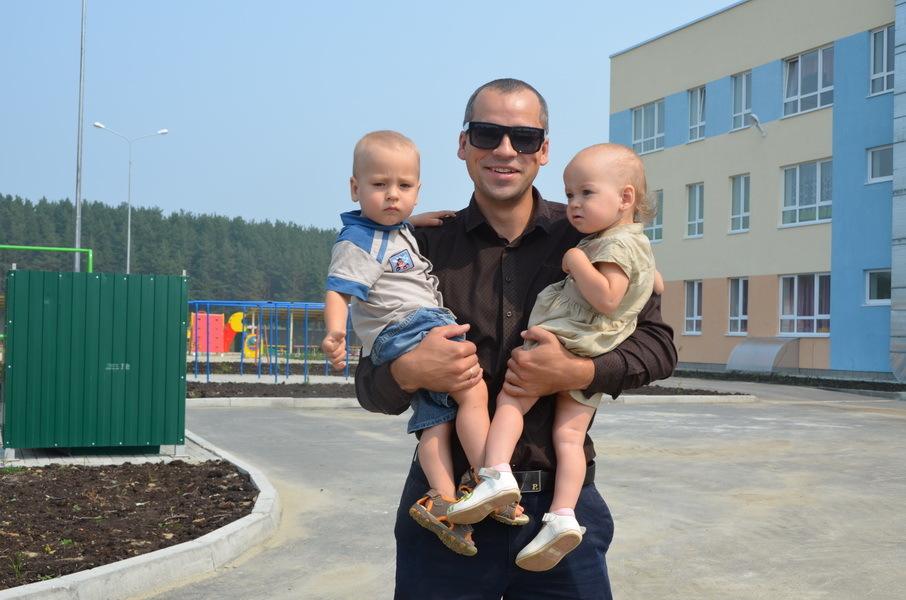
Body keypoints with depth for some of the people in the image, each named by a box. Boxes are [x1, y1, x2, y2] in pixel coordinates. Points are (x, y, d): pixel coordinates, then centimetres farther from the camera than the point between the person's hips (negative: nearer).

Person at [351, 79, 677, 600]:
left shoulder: (586, 237, 1)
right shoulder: (425, 246, 1)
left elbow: (658, 344, 1)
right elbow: (370, 387, 4)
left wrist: (580, 373, -16)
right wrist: (407, 374, -18)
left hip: (562, 499, 0)